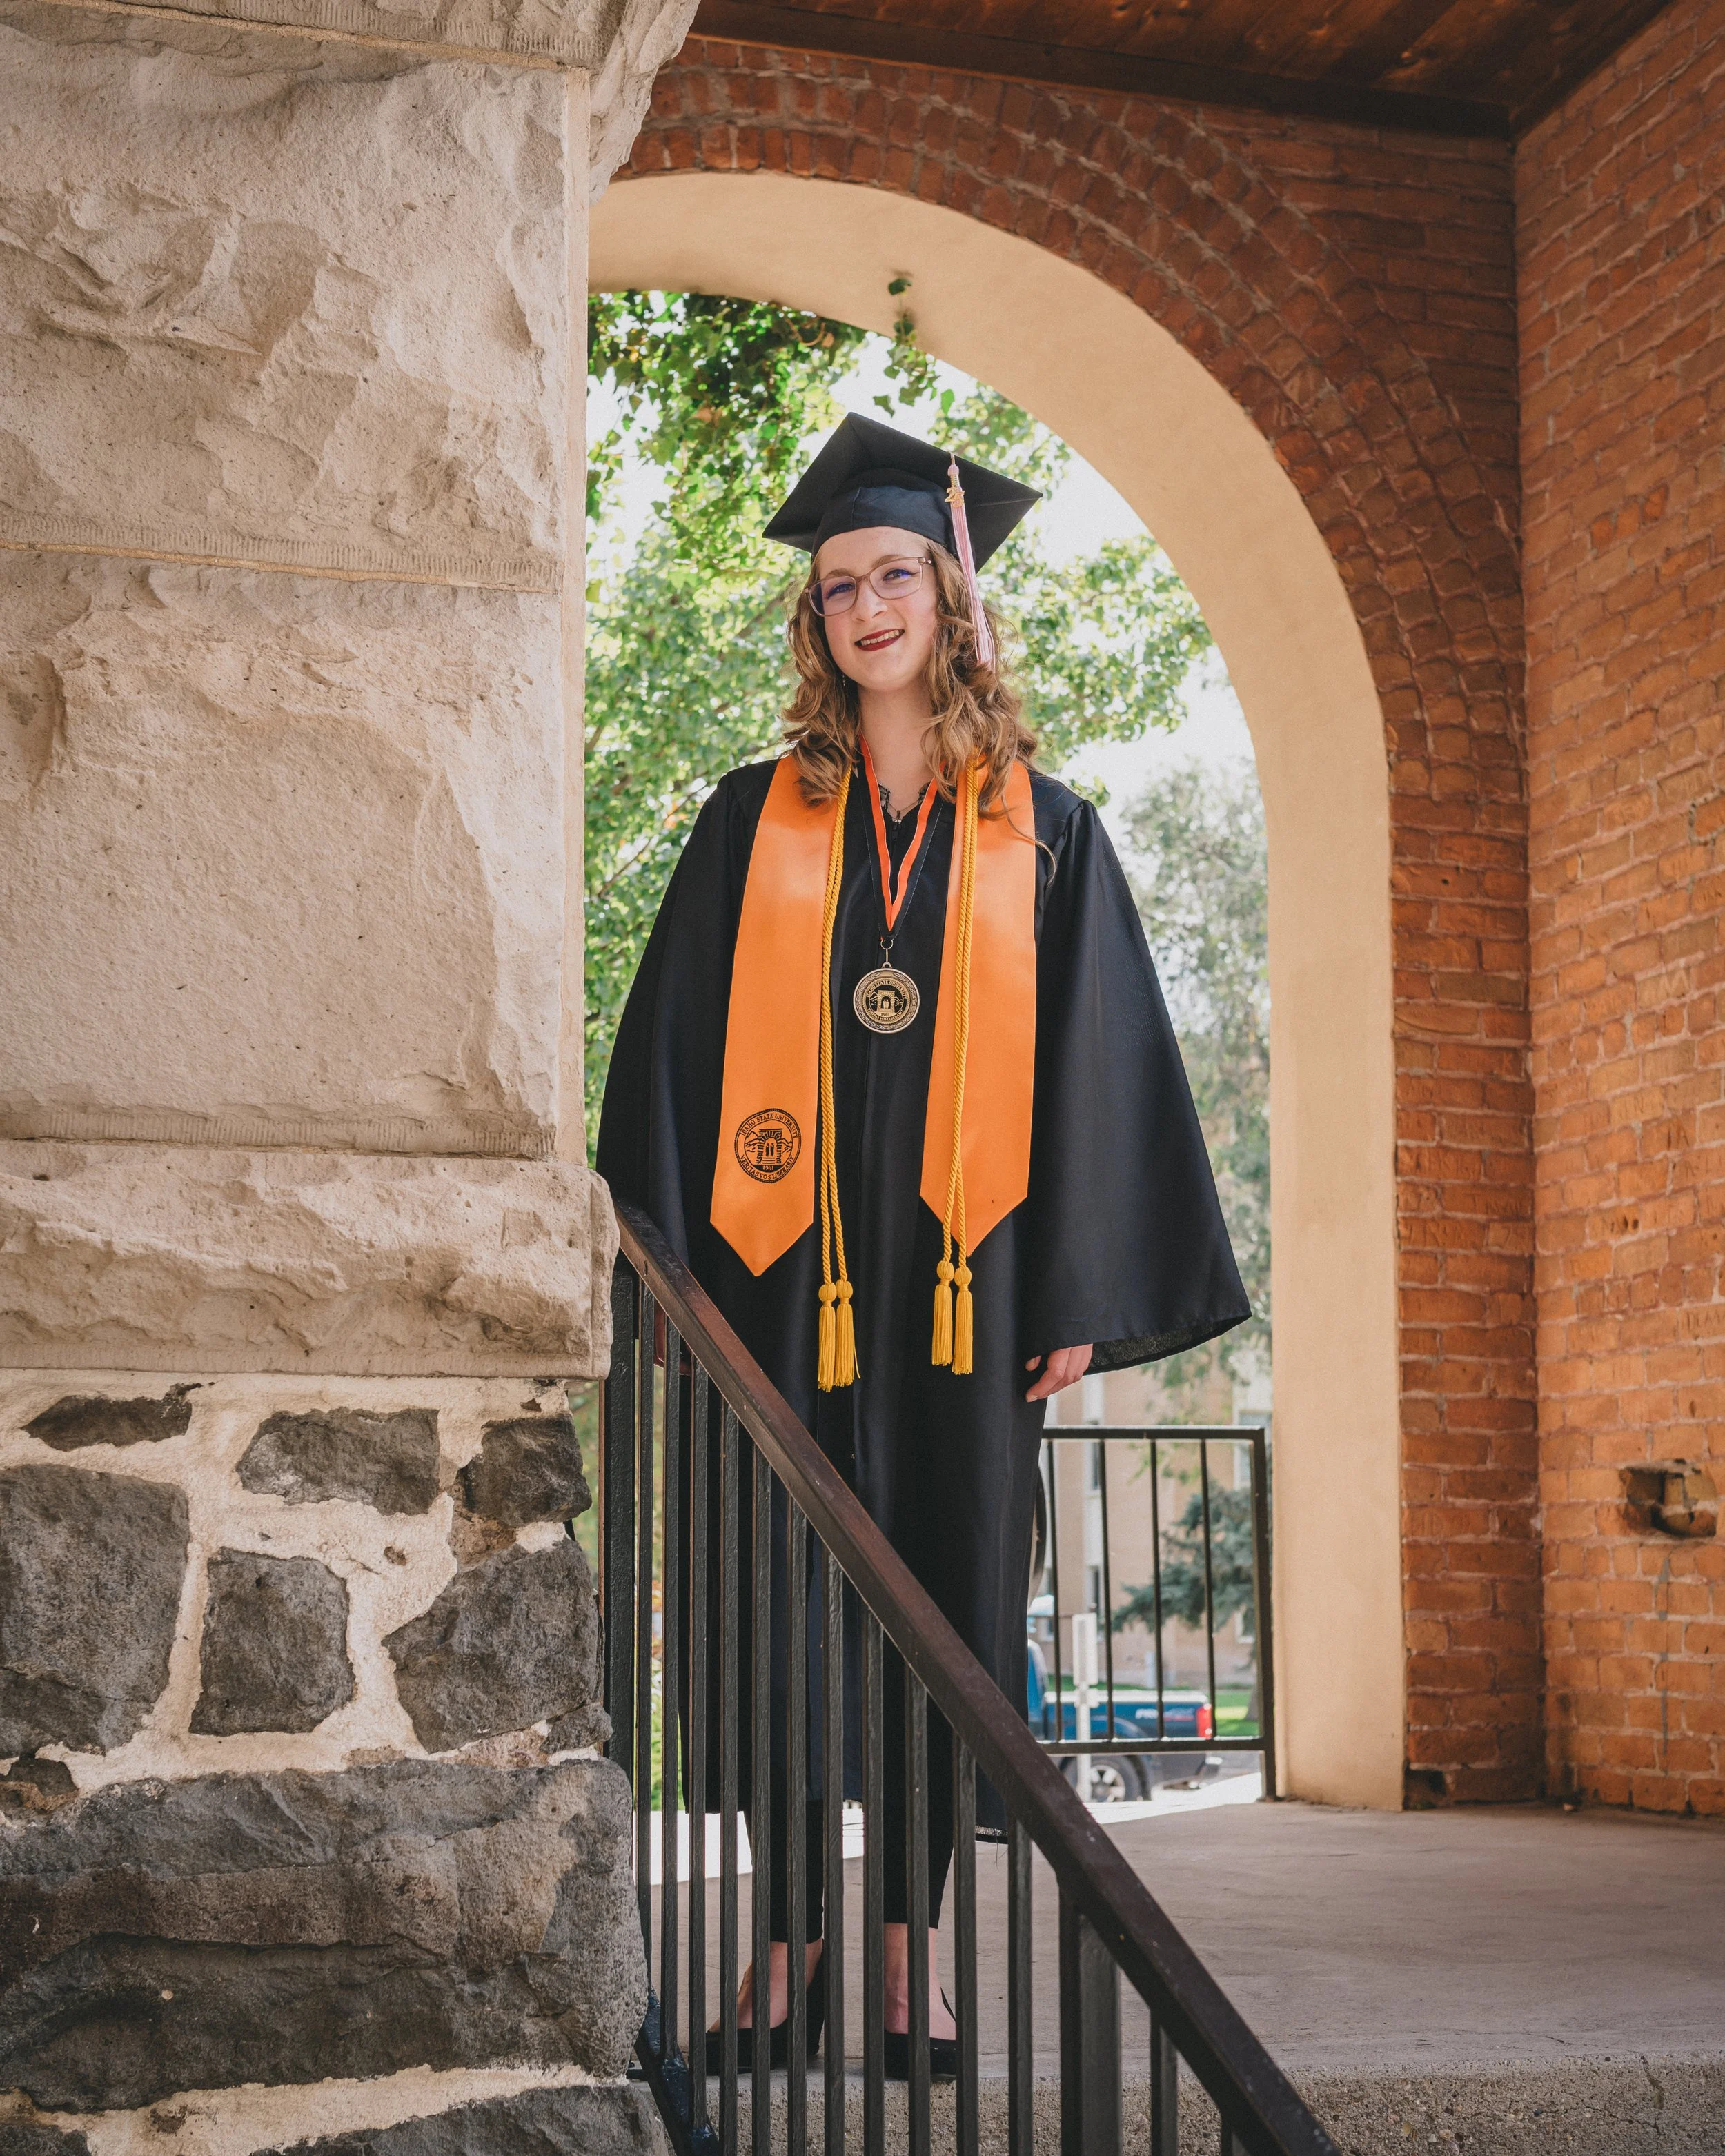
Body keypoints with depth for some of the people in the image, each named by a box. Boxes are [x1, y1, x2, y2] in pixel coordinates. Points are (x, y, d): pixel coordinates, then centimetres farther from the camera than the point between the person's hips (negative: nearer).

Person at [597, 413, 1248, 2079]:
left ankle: (908, 1942, 12)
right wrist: (667, 1266, -2)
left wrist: (1085, 1296, -3)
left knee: (943, 1599, 2)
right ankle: (792, 1930, 13)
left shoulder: (1043, 835, 8)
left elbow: (1102, 1064, 5)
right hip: (784, 1270, 0)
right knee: (779, 1609, 1)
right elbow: (672, 1048, 7)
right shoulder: (754, 822, 10)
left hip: (961, 1274, 0)